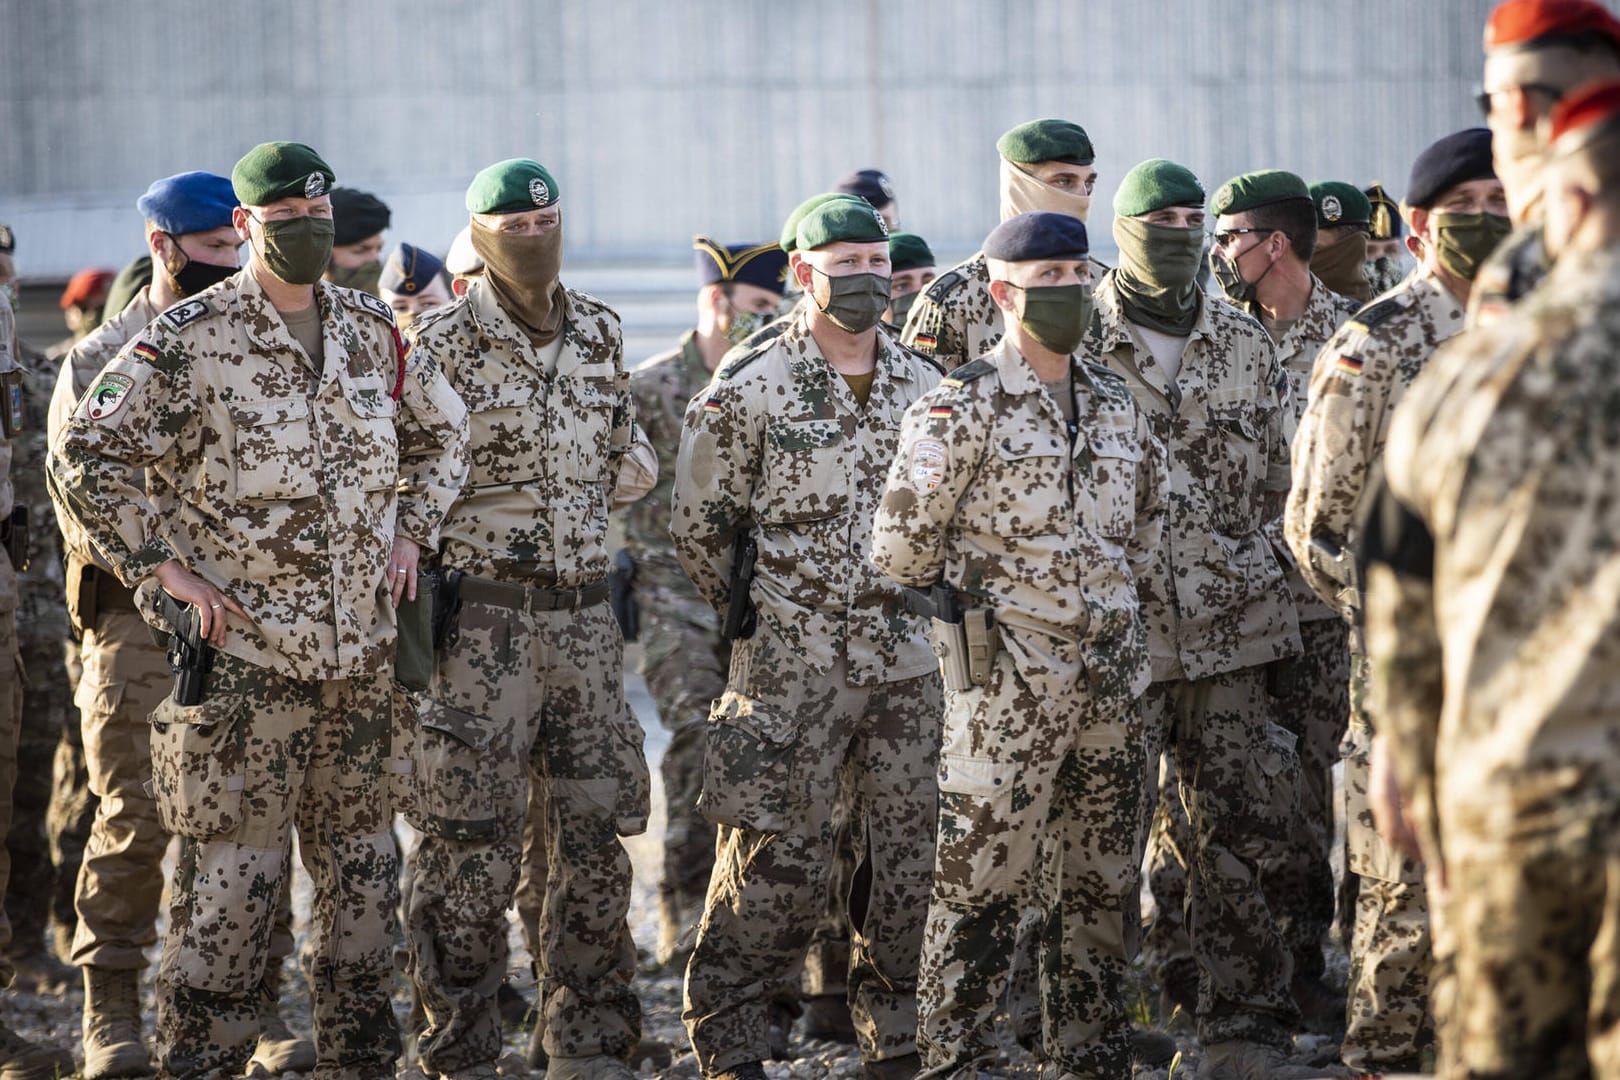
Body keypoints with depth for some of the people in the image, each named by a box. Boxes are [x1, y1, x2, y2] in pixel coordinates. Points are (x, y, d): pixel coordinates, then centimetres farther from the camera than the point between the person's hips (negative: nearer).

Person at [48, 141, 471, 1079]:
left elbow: (442, 429, 25)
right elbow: (85, 455, -10)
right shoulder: (189, 342, -9)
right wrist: (164, 568, -11)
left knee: (363, 865, 11)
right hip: (244, 657, -6)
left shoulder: (371, 330, 8)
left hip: (361, 654, 6)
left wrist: (411, 531, 12)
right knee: (235, 876, -5)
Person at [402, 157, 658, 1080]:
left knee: (597, 836, 7)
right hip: (480, 620, -5)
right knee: (473, 849, -2)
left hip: (585, 616, 5)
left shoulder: (600, 334, 10)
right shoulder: (441, 344, -7)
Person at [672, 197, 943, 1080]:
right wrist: (757, 613, 7)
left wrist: (919, 604, 14)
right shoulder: (747, 391, -6)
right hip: (792, 671, -5)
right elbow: (696, 527, 1)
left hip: (909, 666, 5)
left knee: (910, 865, 6)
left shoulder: (924, 387, 9)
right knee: (778, 867, -4)